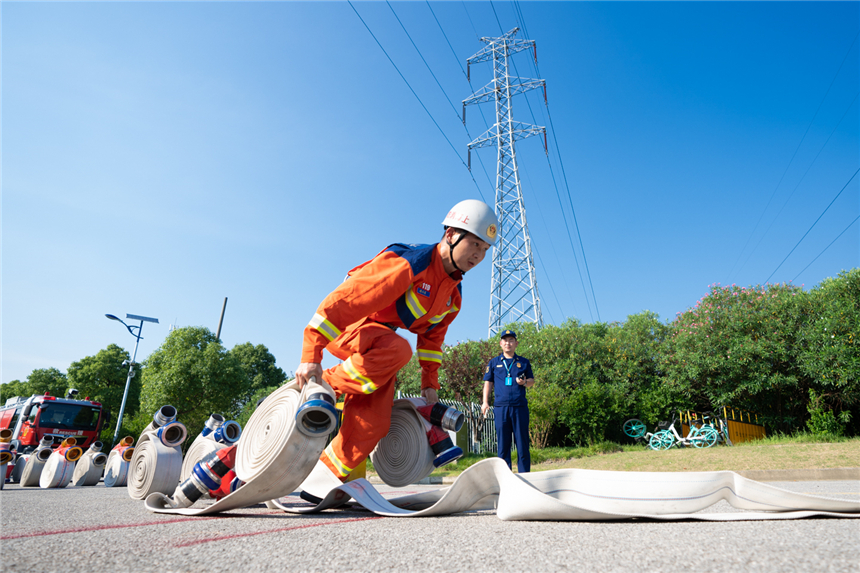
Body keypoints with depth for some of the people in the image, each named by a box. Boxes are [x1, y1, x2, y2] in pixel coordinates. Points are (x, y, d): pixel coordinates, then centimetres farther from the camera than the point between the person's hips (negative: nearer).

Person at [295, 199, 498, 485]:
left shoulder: (453, 294, 3)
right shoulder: (407, 264, -26)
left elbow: (431, 336, 18)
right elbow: (342, 301, -31)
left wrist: (430, 382, 15)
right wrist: (311, 355, -35)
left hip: (379, 339, 8)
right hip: (346, 328, -7)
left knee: (373, 424, -8)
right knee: (398, 350, -39)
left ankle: (327, 475, 9)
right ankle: (325, 385, -20)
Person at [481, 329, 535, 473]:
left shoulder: (524, 362, 13)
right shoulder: (494, 362, 13)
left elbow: (532, 381, 16)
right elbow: (488, 382, 13)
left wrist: (525, 382, -7)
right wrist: (485, 402, 4)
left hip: (520, 407, 0)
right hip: (500, 407, 0)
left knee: (522, 443, 1)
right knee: (503, 443, 3)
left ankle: (524, 475, 10)